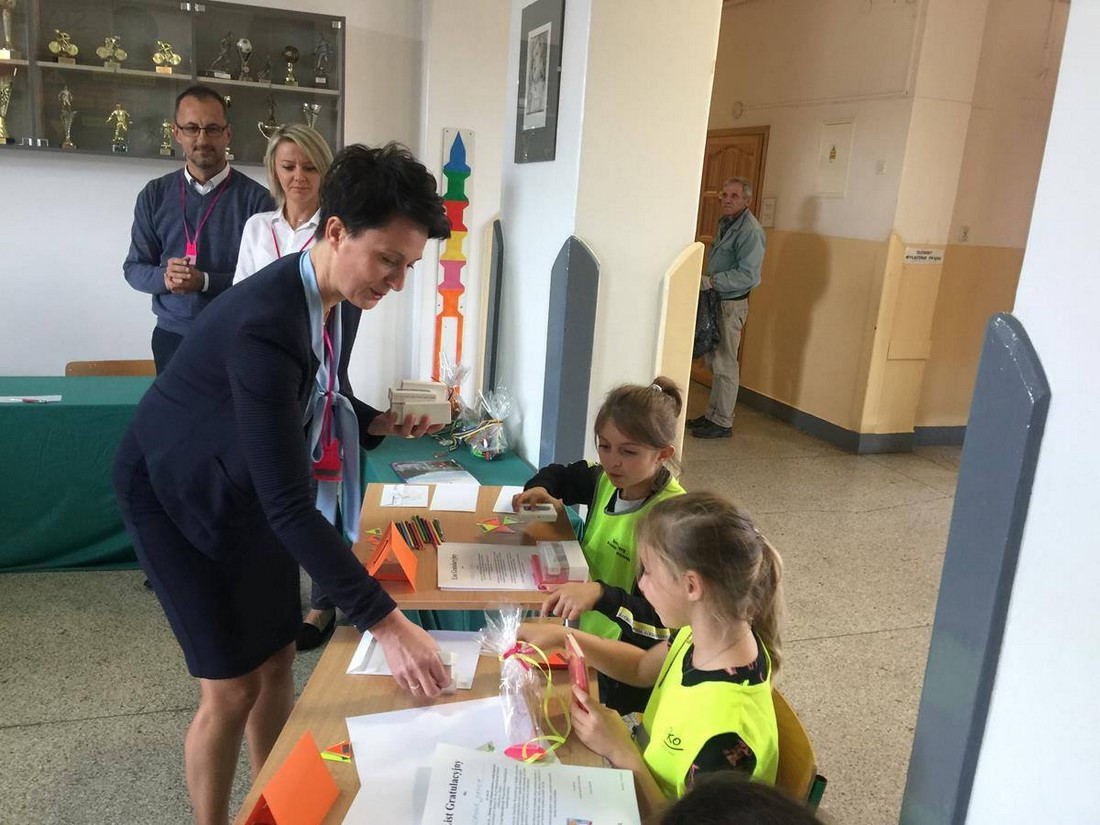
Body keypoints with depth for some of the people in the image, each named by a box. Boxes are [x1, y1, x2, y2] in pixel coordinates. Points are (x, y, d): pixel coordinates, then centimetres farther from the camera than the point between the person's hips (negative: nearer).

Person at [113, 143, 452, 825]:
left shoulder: (331, 293, -10)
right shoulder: (266, 324, -37)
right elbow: (289, 504, -38)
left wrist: (377, 422, -9)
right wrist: (384, 620, -40)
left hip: (248, 486, 8)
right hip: (177, 493, -7)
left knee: (277, 660, 12)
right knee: (231, 688, -1)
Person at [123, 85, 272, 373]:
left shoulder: (255, 197, -6)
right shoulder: (154, 195, 5)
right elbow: (133, 267, 8)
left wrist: (205, 281, -22)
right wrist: (164, 278, -13)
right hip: (171, 334, 3)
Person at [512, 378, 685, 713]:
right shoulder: (608, 481, -2)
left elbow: (664, 619, -28)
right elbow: (559, 475, 19)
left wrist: (600, 595, -43)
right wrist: (539, 489, -3)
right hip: (585, 639, 7)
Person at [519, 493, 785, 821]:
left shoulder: (727, 733, -37)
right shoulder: (703, 635, -15)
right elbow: (642, 667, 6)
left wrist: (621, 751, -29)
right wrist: (564, 637, -5)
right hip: (639, 785, 6)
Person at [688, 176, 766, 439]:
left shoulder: (750, 231, -17)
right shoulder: (725, 223, 13)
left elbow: (748, 275, -23)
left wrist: (711, 281, -25)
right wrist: (706, 281, 8)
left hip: (732, 304, -9)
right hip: (716, 301, 9)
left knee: (724, 364, -3)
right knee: (714, 360, 15)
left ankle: (722, 422, 6)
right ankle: (713, 414, 25)